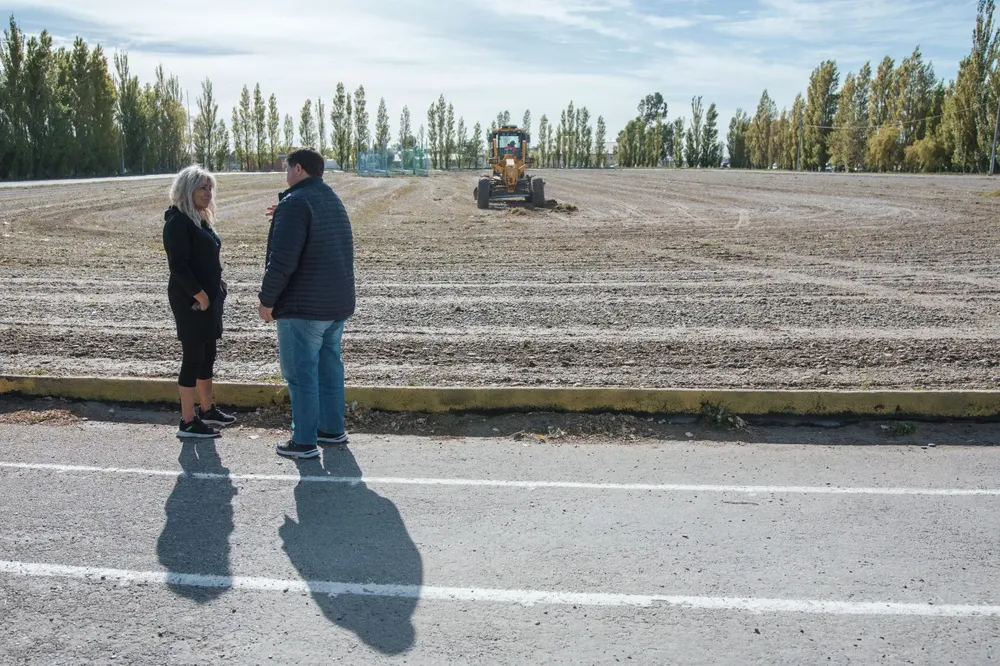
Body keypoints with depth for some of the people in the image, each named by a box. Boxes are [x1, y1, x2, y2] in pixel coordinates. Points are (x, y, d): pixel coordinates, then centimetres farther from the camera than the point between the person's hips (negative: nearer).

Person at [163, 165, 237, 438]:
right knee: (193, 356, -4)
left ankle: (207, 409, 30)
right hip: (190, 300, -9)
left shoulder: (200, 219, 14)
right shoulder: (178, 221, -15)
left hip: (209, 296, 9)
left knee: (207, 354, 17)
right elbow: (178, 264, -21)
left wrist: (218, 281, 8)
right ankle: (188, 422, 3)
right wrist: (199, 294, -21)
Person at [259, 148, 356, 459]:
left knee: (301, 373, -1)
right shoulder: (333, 200, 13)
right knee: (330, 366, 17)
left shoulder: (295, 203, -16)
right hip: (338, 304, 9)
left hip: (303, 307, -9)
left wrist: (267, 300, -13)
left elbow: (282, 260, -23)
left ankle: (304, 441, 5)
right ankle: (333, 428, 27)